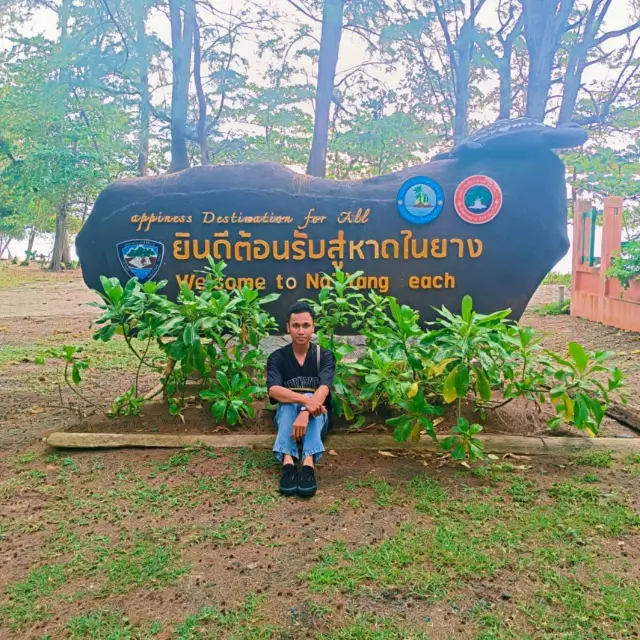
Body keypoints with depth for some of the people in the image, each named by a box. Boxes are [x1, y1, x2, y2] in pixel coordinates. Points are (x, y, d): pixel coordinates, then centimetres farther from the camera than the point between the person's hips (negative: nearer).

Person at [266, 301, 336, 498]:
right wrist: (305, 401, -41)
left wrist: (305, 412, -43)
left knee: (311, 402, -33)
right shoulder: (277, 357, -4)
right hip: (287, 415, 0)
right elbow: (273, 390, -23)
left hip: (317, 418, 0)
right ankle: (288, 463, -53)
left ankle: (308, 465, -55)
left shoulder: (324, 356, -4)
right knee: (289, 404, -32)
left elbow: (323, 389, -23)